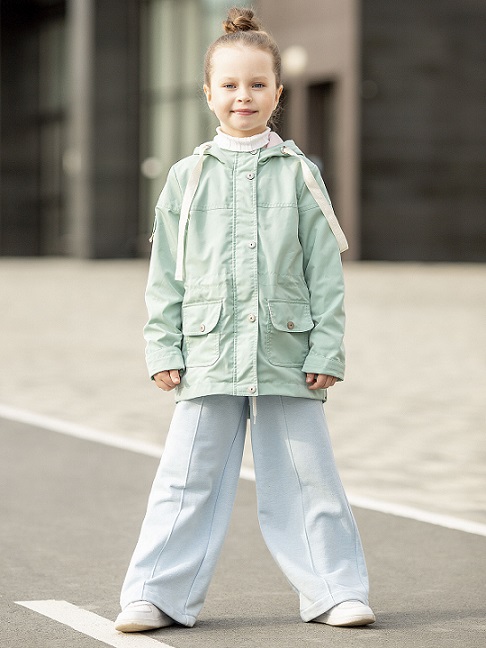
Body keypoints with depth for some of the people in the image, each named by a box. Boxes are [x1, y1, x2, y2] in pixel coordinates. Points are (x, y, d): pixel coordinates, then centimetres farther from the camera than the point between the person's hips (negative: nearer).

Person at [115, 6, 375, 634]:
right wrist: (163, 349, 2)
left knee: (307, 476, 4)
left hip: (287, 355, 0)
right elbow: (166, 275, 8)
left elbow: (325, 271, 5)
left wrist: (327, 350, -2)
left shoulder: (299, 174, 5)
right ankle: (156, 593, 9)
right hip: (209, 355, 0)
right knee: (187, 478, 2)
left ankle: (336, 589, 15)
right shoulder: (188, 178, 6)